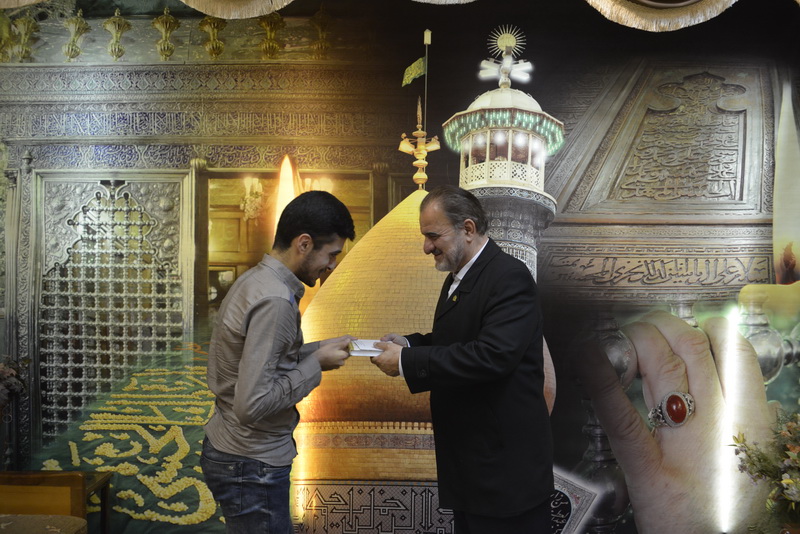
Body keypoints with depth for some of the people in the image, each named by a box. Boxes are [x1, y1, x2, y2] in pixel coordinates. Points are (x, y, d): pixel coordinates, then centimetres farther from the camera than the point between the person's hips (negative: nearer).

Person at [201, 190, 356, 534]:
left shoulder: (255, 280, 4)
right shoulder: (274, 300, -25)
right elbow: (252, 404, -27)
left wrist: (317, 349, 2)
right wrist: (316, 364, -18)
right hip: (251, 466, -9)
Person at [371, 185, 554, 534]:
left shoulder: (509, 276, -19)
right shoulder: (459, 277, 10)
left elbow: (493, 354, -31)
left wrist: (407, 361, -26)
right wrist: (409, 343, 0)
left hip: (504, 463, -9)